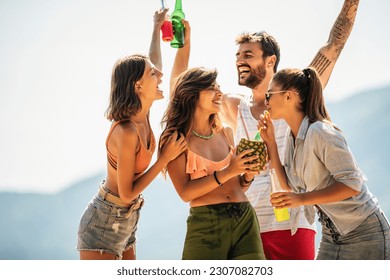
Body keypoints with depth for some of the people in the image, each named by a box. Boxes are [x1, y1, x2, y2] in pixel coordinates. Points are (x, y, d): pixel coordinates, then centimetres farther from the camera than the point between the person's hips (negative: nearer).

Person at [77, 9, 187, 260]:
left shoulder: (143, 116, -1)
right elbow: (127, 193, -20)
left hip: (127, 221, 9)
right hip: (105, 221, -9)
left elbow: (153, 69, 20)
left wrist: (157, 28, 24)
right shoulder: (126, 132, -26)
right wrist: (166, 158, -17)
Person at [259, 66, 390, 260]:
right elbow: (289, 186, 6)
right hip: (332, 235, 8)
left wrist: (302, 199, -27)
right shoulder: (293, 137, 6)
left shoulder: (320, 132, -20)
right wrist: (270, 143, 2)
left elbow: (352, 184, -22)